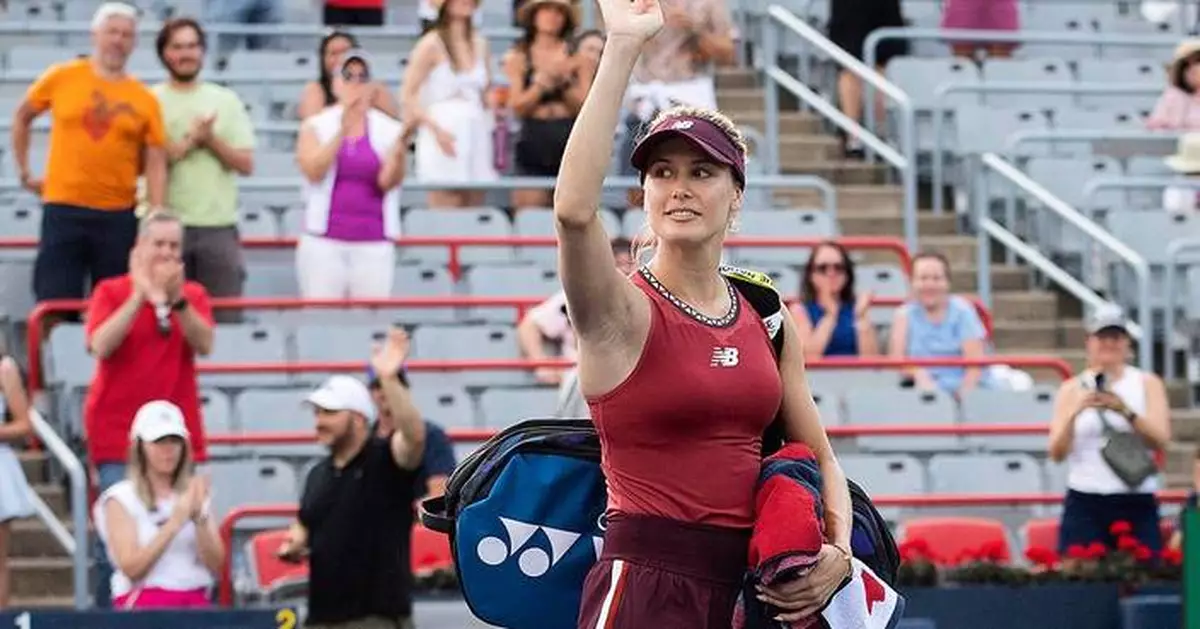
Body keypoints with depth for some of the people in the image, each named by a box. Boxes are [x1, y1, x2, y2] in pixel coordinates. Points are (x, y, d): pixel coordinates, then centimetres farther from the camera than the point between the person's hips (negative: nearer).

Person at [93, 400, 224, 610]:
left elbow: (215, 565, 5)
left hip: (195, 601, 3)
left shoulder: (195, 493, 14)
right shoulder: (120, 499, 4)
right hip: (144, 604, -3)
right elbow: (131, 567, -9)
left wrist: (200, 518, -11)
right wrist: (174, 523, -15)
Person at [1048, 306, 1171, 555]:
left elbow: (1160, 440, -5)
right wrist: (1074, 411, -16)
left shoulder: (1147, 383, 8)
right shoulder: (1072, 389, 9)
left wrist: (1125, 410, -21)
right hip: (1085, 506, 0)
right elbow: (1057, 453, 1)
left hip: (1137, 506, 0)